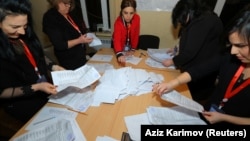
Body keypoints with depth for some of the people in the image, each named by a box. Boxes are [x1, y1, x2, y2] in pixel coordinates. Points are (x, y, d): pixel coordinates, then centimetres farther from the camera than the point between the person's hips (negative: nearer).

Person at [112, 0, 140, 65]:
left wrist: (133, 49, -15)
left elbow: (136, 35, -14)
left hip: (130, 44, 3)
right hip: (121, 45, -2)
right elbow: (117, 40, -45)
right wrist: (119, 54, -61)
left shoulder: (137, 18, -21)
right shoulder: (118, 22, -31)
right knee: (121, 60, 13)